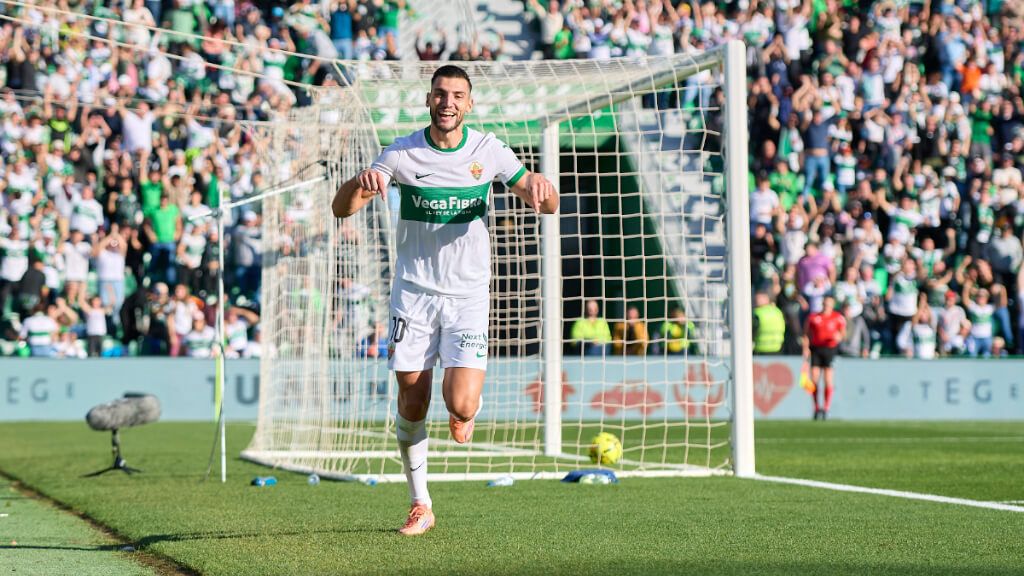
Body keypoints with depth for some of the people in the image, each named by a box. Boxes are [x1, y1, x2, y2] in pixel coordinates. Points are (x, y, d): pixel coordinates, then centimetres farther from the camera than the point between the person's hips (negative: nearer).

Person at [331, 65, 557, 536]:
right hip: (414, 293, 1)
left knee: (462, 406, -15)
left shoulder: (489, 151, -3)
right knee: (412, 406, 0)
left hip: (468, 294, 0)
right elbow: (341, 208, -8)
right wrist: (361, 183, -31)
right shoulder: (402, 153, -5)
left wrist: (541, 188, -27)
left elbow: (548, 205, -2)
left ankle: (462, 414, 24)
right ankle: (420, 505, 19)